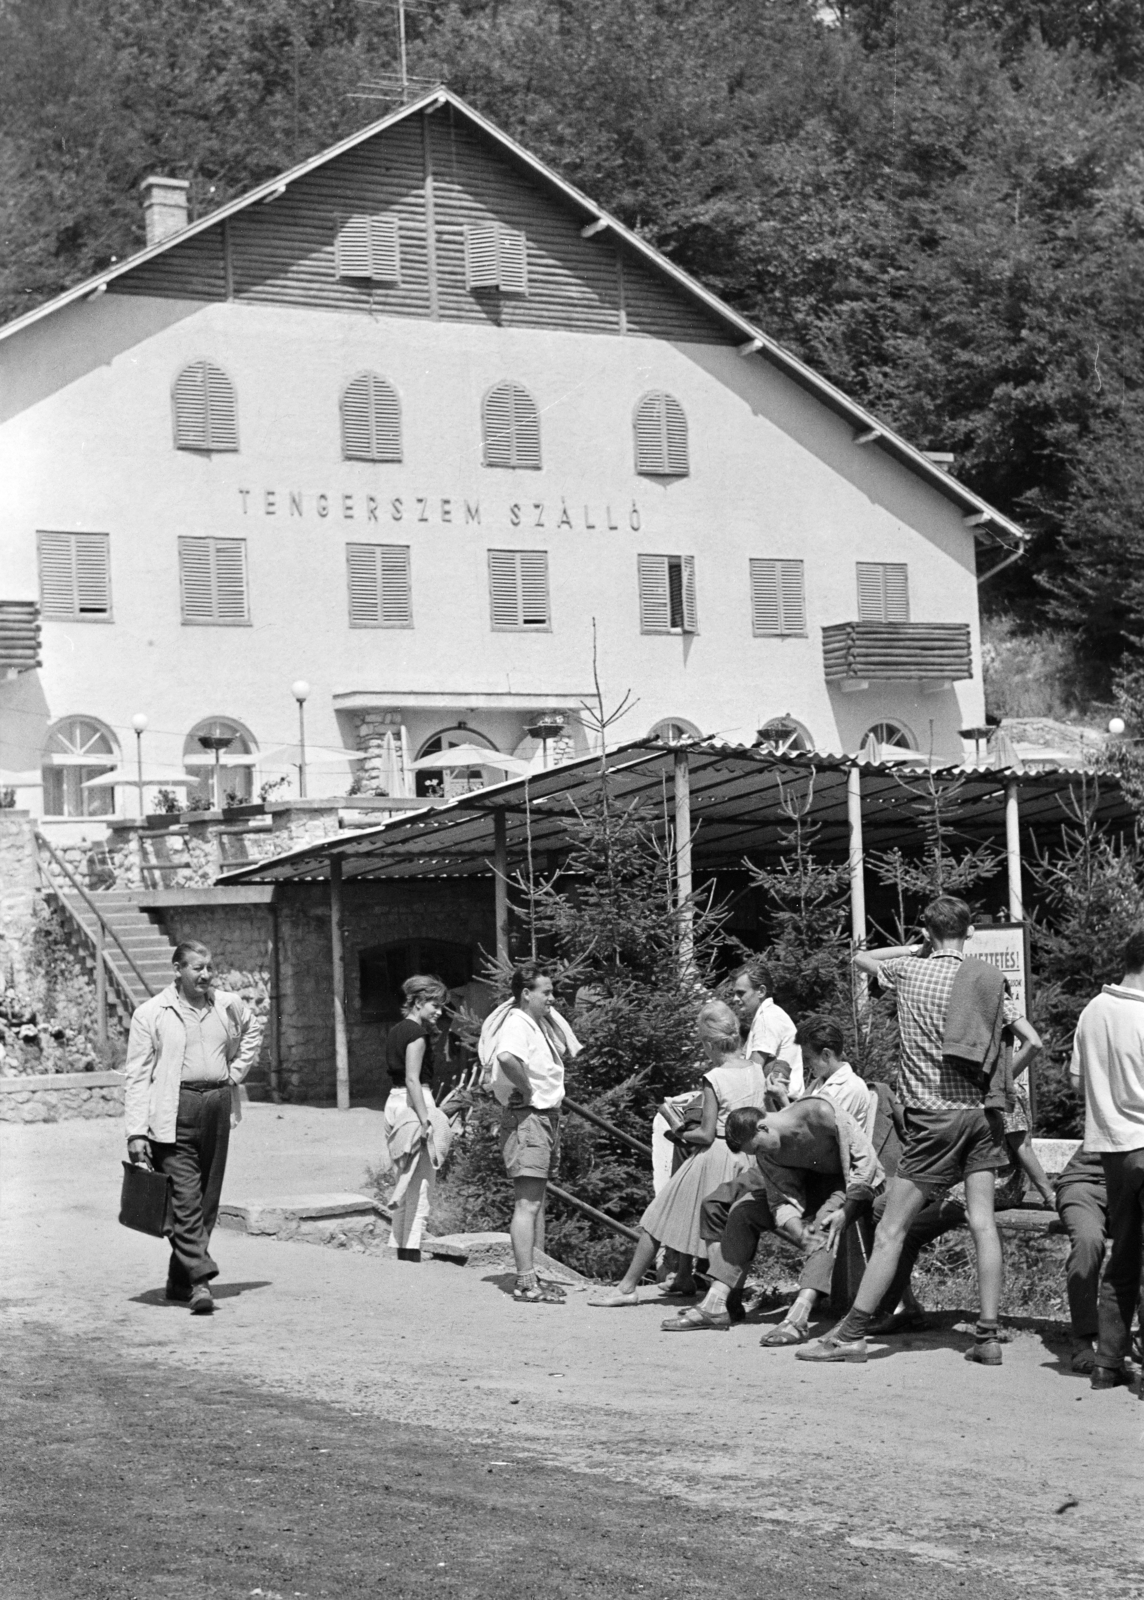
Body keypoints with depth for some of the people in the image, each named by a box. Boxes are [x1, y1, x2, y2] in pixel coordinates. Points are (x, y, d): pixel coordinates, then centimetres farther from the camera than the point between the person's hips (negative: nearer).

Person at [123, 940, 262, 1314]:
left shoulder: (228, 1005, 9)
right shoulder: (151, 1014, -3)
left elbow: (253, 1028, 32)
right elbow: (136, 1075, -3)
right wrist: (136, 1132, -10)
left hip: (218, 1106, 5)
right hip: (173, 1111, -5)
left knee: (208, 1198, 7)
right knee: (185, 1198, -12)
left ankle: (180, 1281, 19)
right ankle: (200, 1279, -16)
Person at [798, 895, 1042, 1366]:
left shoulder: (910, 971, -2)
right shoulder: (990, 980, 5)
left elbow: (860, 958, 18)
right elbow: (1033, 1041, 1)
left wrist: (916, 949, 19)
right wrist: (1002, 1080, 14)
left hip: (934, 1115, -4)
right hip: (983, 1112, 4)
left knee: (891, 1229, -2)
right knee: (982, 1221, 4)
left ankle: (851, 1334, -1)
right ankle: (988, 1336, 1)